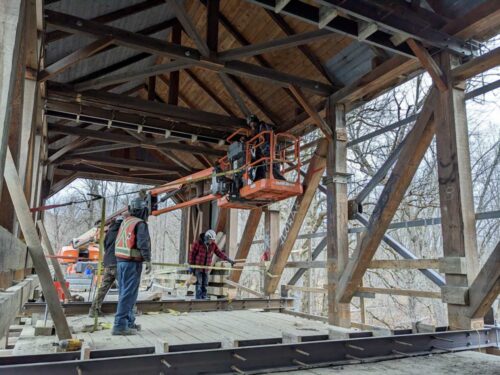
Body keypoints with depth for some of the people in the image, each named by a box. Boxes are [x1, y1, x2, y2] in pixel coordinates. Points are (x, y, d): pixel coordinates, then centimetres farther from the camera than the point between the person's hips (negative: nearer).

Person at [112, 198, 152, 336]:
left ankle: (129, 322, 22)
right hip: (132, 263, -9)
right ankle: (120, 325, -8)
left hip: (120, 261, 9)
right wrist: (148, 260, -18)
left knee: (125, 292, 13)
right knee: (129, 294, -6)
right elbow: (143, 243, -21)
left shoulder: (125, 221, 13)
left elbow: (119, 242, 16)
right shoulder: (140, 224, -11)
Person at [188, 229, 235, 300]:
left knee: (205, 284, 5)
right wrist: (192, 266, -8)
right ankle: (198, 299, -4)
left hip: (206, 268, 4)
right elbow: (192, 254, -9)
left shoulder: (213, 245, -2)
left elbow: (219, 253, -2)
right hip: (197, 266, -4)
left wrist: (229, 260, -11)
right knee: (199, 283, -8)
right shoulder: (197, 243, -15)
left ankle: (204, 299, 13)